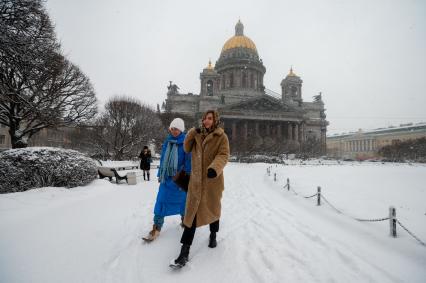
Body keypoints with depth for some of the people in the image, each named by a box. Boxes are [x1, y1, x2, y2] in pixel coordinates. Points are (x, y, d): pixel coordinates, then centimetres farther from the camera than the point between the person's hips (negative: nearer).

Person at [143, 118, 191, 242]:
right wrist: (160, 174, 14)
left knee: (182, 199, 13)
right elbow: (163, 158, 13)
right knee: (161, 201, 1)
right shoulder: (167, 141, 6)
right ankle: (156, 228, 9)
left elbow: (188, 160, -11)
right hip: (167, 177, 4)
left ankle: (184, 219, 39)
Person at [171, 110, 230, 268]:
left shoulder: (221, 136, -5)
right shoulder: (198, 134, 9)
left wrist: (215, 167, -35)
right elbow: (187, 149, 11)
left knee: (213, 208, 16)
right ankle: (185, 250, 3)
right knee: (192, 211, -1)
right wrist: (192, 134, -5)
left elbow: (223, 155, -15)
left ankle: (213, 234, 44)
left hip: (213, 179, -2)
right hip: (196, 179, 3)